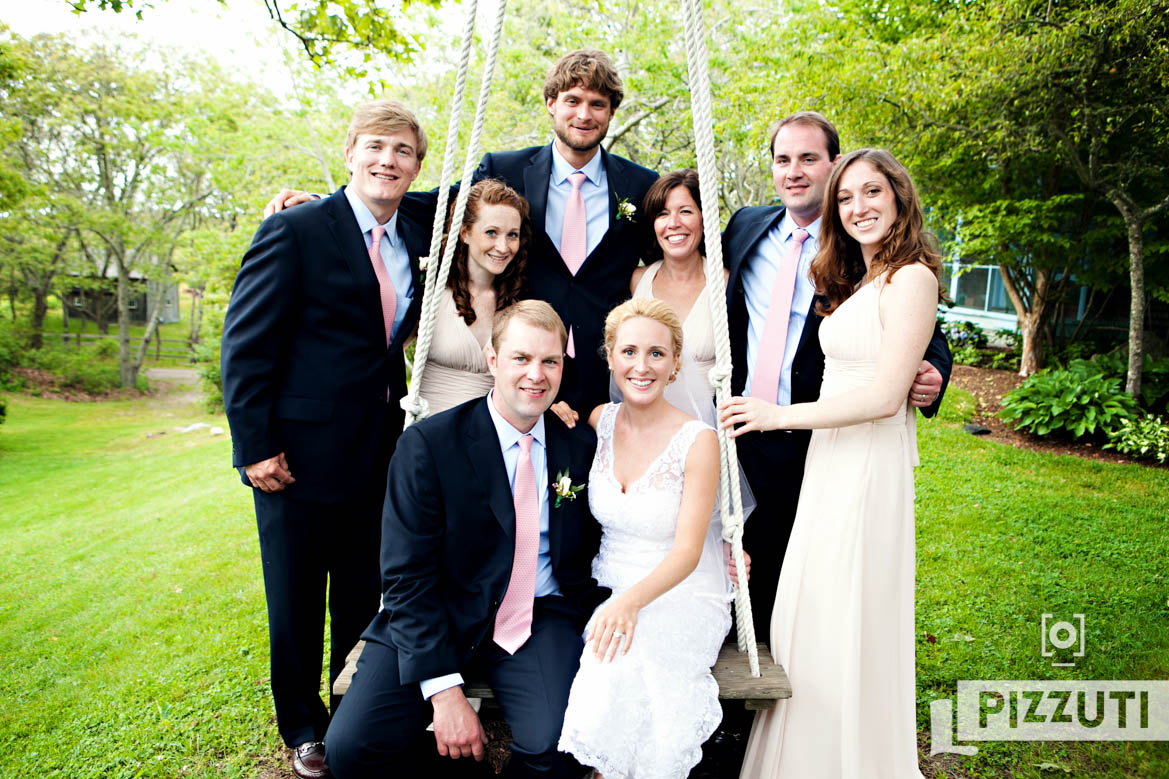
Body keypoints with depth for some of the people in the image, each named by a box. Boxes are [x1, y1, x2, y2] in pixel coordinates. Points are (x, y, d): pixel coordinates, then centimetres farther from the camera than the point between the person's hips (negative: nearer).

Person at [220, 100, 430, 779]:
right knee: (297, 603, 12)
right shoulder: (295, 229, -10)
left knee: (365, 599, 17)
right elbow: (246, 345, -11)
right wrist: (255, 447, -14)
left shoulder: (418, 240, 7)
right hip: (300, 455, -5)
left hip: (379, 457, 5)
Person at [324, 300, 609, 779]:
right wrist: (445, 692, -17)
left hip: (542, 622, 1)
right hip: (437, 621, -1)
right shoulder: (427, 444, -8)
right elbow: (407, 576, -11)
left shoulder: (581, 446, 2)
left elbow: (593, 550, 11)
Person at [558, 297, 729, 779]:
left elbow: (687, 551, -15)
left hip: (680, 597, -3)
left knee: (626, 663, -31)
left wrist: (634, 601, -32)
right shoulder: (600, 421, 1)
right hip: (607, 591, 3)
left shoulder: (698, 441, -11)